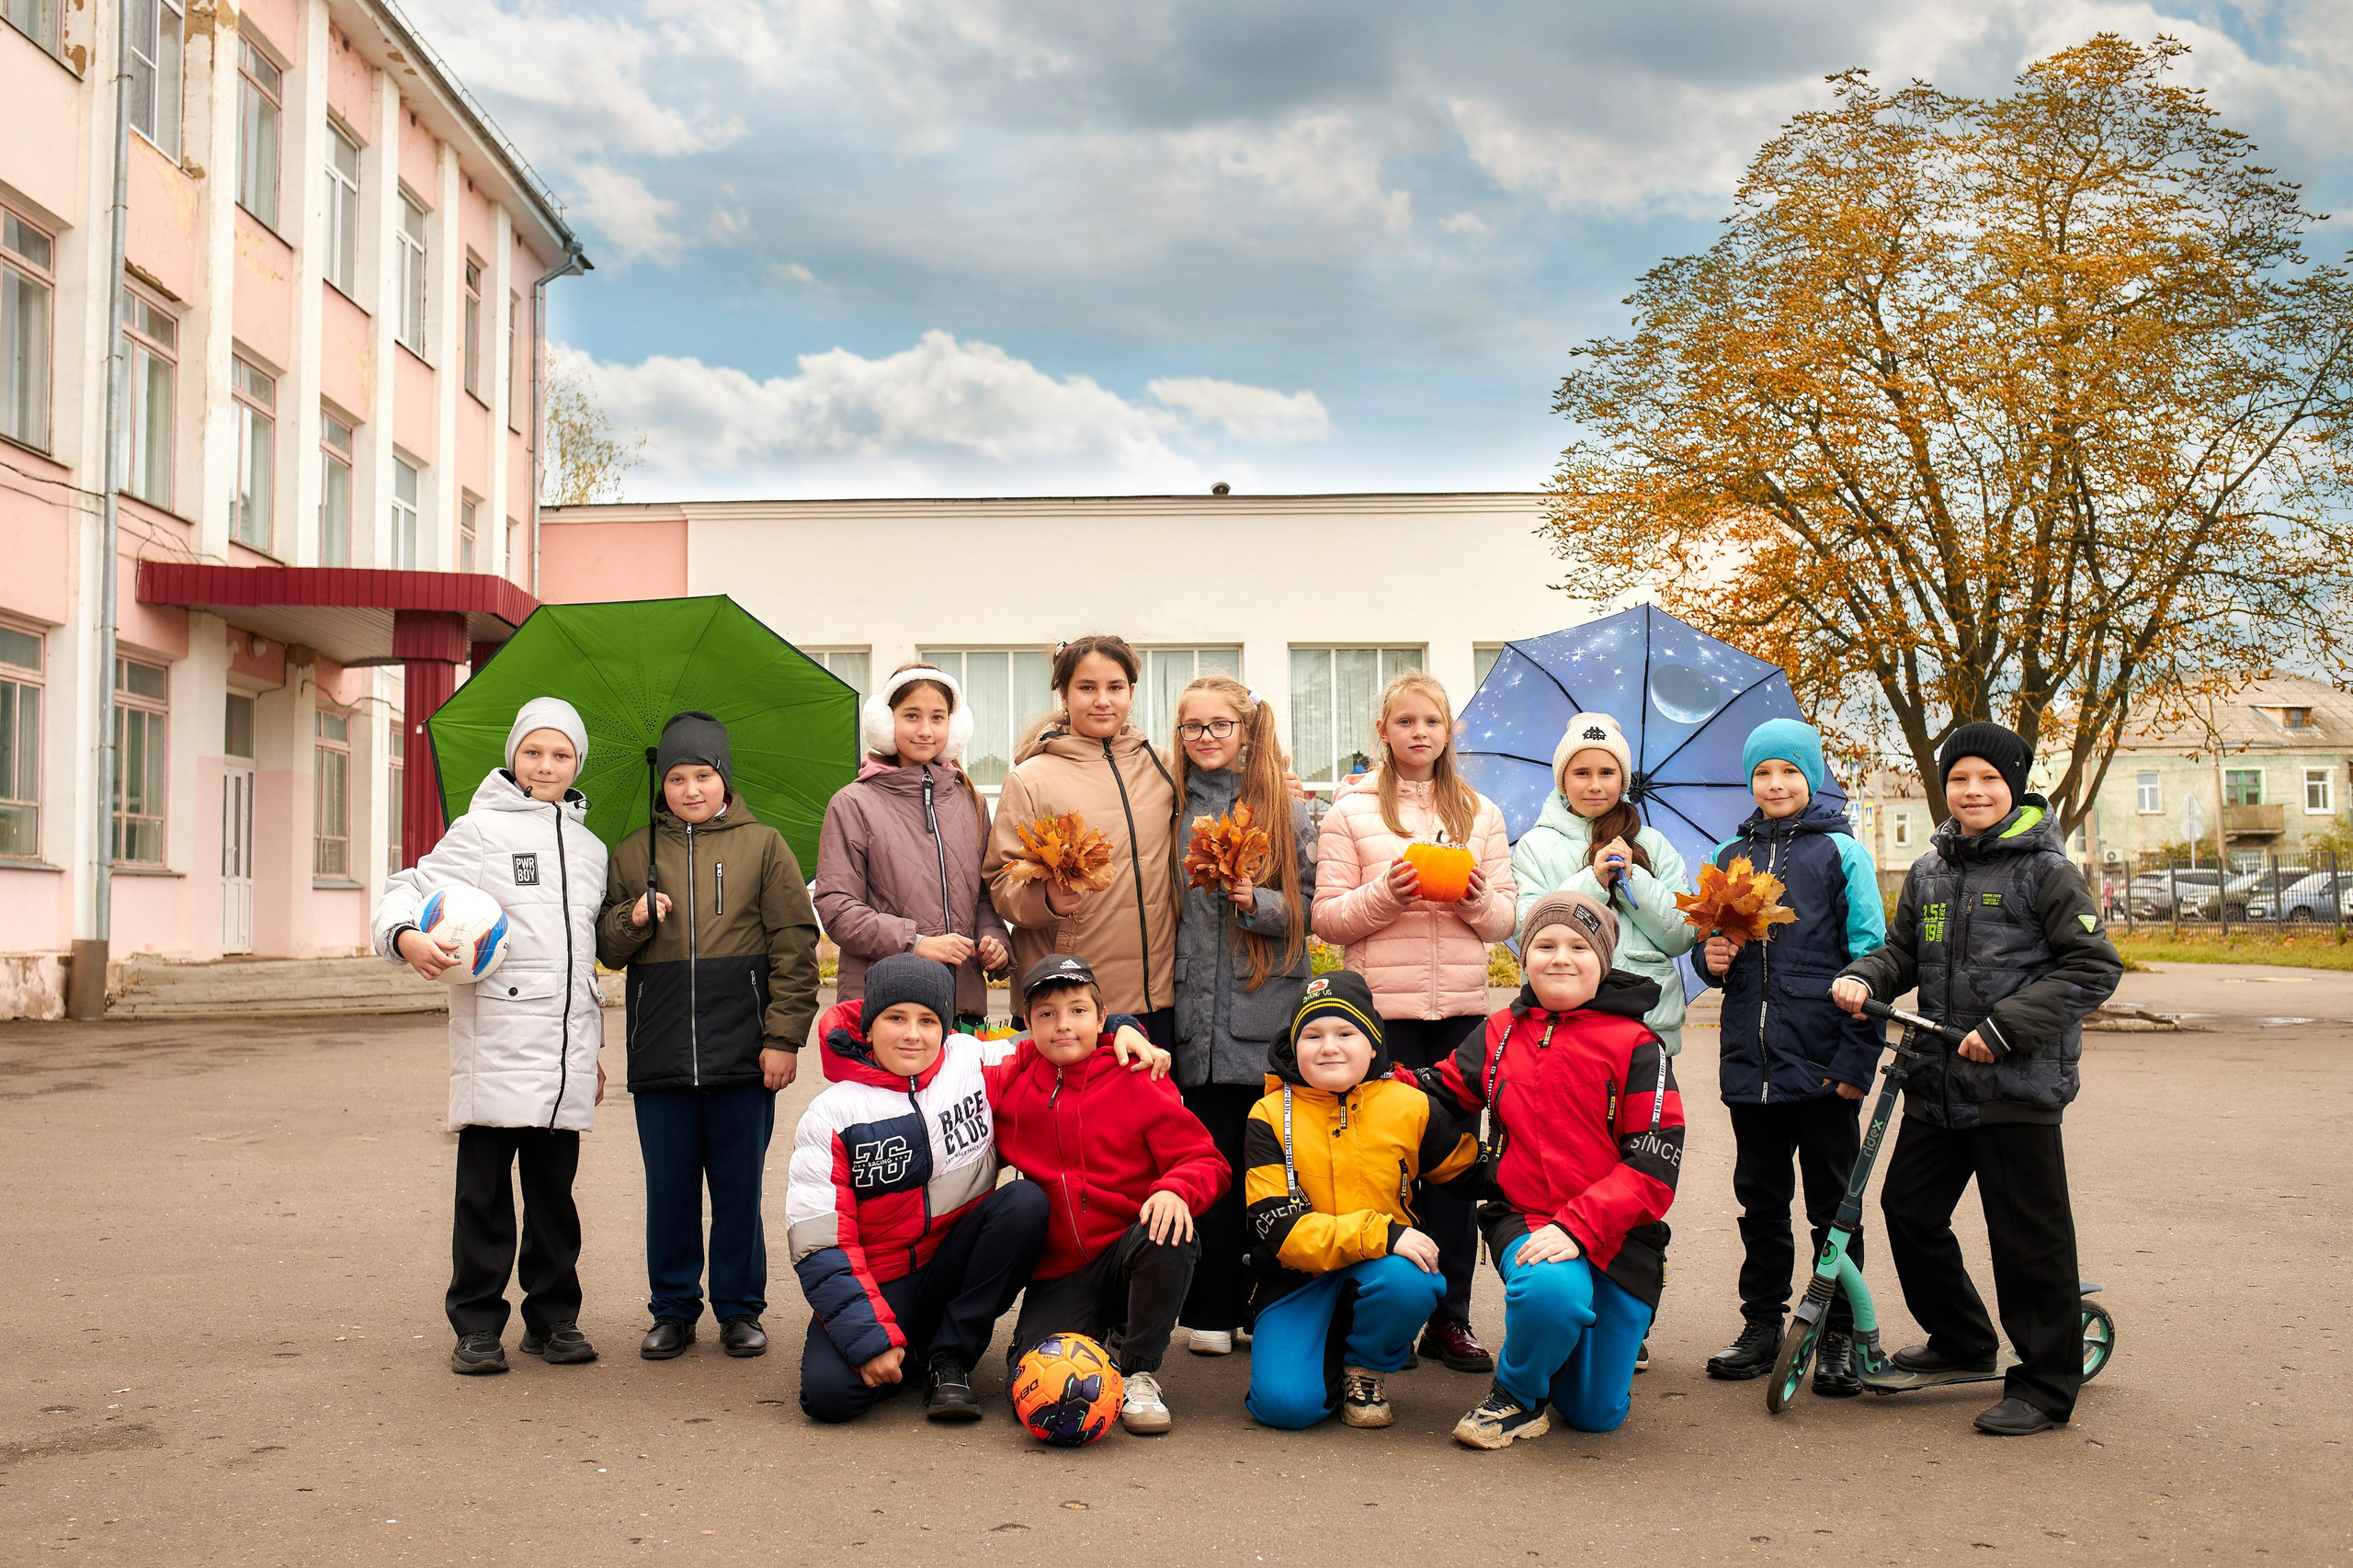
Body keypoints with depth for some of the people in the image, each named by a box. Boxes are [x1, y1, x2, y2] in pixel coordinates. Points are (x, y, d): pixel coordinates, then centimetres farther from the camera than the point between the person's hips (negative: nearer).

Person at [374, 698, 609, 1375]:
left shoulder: (590, 848, 18)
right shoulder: (481, 829, 3)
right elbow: (412, 888, -2)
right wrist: (406, 936, -25)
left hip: (565, 1051, 4)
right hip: (495, 1044, -4)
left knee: (555, 1188, 7)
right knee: (485, 1187, -1)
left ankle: (553, 1319, 18)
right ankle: (477, 1325, 9)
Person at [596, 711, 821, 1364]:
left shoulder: (762, 846, 5)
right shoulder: (634, 853, 12)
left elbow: (795, 946, 1)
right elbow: (605, 949, 13)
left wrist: (783, 1037, -6)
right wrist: (633, 918, -9)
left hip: (743, 1051, -2)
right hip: (660, 1055, 2)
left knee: (740, 1186, 5)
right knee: (669, 1188, 7)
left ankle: (739, 1308, 18)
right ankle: (673, 1310, 20)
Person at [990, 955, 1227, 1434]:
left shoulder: (1137, 1083, -3)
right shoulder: (1011, 1085, 4)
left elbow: (1206, 1160, -6)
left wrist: (1176, 1190, -27)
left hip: (1128, 1250, -1)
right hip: (1059, 1273, 1)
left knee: (1170, 1234, -36)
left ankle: (1139, 1372, -12)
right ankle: (1093, 1341, 15)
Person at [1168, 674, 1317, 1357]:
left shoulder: (1288, 810, 7)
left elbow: (1309, 905, 4)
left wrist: (1257, 902, -11)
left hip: (1266, 1013, -1)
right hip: (1192, 1011, 1)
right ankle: (1212, 1310, 9)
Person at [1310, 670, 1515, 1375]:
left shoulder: (1480, 813, 15)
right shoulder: (1351, 810, 6)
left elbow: (1506, 920, 12)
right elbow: (1328, 919, 1)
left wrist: (1476, 897, -9)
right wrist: (1388, 894, -15)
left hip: (1461, 1004, 2)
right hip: (1381, 1004, -2)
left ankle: (1450, 1315, 10)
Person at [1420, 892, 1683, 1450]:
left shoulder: (1637, 1047, -5)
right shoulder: (1501, 1036, 6)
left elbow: (1654, 1168, -11)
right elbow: (1438, 1094, 16)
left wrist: (1576, 1226, -23)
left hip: (1615, 1232, -1)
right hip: (1525, 1217, 1)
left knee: (1597, 1414, 5)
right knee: (1550, 1290, -37)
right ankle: (1516, 1397, -5)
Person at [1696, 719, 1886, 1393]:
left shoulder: (1841, 852, 0)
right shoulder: (1730, 856, 12)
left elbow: (1869, 959, -4)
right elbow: (1711, 945, 22)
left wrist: (1856, 1058, -11)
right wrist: (1712, 959, -3)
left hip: (1822, 1066, -4)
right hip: (1749, 1060, 4)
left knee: (1833, 1204, 4)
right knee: (1760, 1202, 12)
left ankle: (1838, 1335, 13)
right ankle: (1761, 1324, 23)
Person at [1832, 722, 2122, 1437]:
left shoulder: (2046, 870, -6)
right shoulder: (1928, 872, 13)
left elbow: (2093, 969, -9)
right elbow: (1904, 952, 21)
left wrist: (2007, 1027, -17)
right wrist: (1864, 978, -1)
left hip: (2019, 1083, -6)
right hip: (1939, 1079, 7)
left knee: (2028, 1234, -2)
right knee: (1907, 1208, 11)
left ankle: (2046, 1384, 11)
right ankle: (1962, 1339, 32)